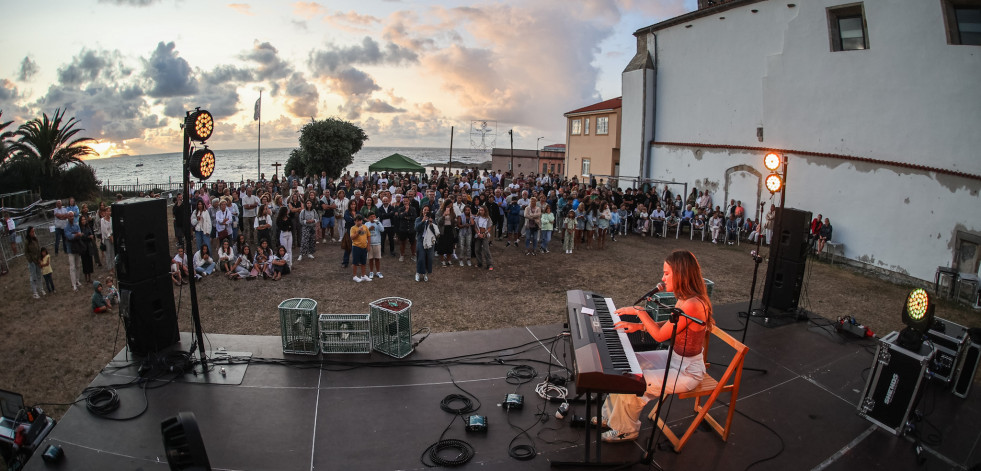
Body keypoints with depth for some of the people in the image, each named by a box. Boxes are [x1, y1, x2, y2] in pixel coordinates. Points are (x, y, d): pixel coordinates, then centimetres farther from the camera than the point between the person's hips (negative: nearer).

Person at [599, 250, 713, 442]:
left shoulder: (692, 305, -30)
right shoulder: (685, 299, 0)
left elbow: (660, 335, -24)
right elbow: (669, 325, 13)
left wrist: (640, 311, -16)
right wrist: (639, 325, 1)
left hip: (686, 372, -10)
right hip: (675, 358, 10)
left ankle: (626, 430, 8)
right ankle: (610, 416, 19)